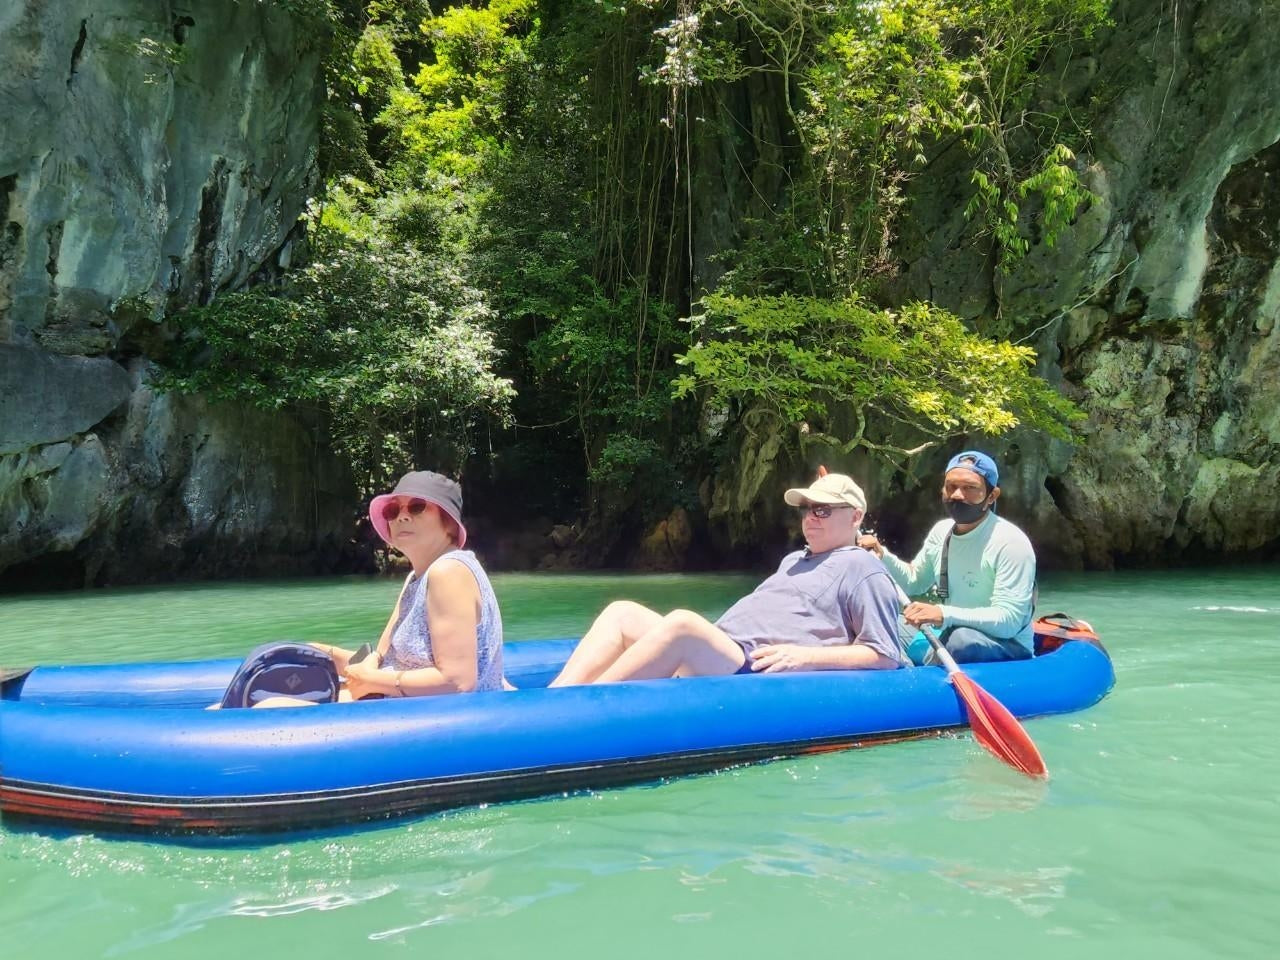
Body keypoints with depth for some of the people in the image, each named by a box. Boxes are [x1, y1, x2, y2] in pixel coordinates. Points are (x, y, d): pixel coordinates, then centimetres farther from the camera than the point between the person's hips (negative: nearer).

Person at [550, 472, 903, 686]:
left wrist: (806, 656, -14)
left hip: (756, 675, -9)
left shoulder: (863, 568, 5)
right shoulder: (793, 559, 31)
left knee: (681, 622, -34)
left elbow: (885, 657, -4)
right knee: (622, 613, -4)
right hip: (715, 659, 9)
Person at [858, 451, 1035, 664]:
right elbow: (913, 582, 19)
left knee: (960, 637, -36)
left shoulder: (1010, 542, -18)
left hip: (1008, 647, -7)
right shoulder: (941, 531, 5)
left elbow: (1009, 620, -26)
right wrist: (882, 556, 0)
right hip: (950, 636, 7)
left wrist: (945, 614, -38)